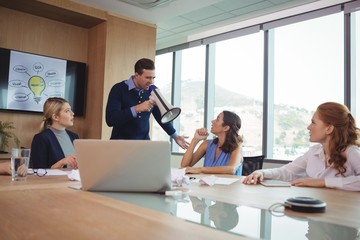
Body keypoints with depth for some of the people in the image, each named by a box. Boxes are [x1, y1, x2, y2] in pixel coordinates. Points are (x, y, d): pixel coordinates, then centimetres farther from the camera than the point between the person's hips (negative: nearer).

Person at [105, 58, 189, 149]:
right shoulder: (119, 89, -13)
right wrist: (136, 109, -31)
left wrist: (175, 136, 13)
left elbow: (160, 116, 12)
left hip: (144, 142, 3)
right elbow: (110, 120, -23)